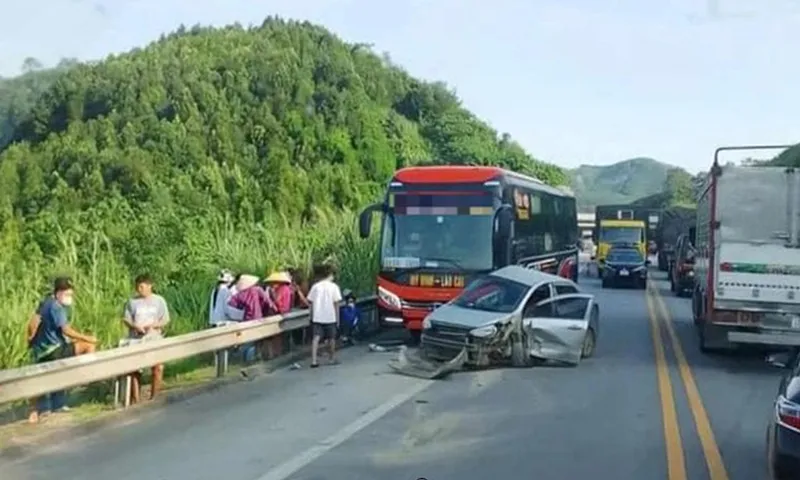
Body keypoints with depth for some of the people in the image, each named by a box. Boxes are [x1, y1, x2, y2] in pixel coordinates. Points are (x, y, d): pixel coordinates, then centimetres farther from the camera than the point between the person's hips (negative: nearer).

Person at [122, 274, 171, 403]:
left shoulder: (159, 300, 3)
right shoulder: (132, 301, 4)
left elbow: (165, 320, 3)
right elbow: (125, 319, 5)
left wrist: (153, 325, -15)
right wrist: (135, 326, -14)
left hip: (154, 339, -1)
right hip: (136, 340, 1)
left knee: (158, 367, -8)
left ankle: (154, 397, 6)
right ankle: (135, 399, 11)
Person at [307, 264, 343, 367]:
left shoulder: (315, 286, 5)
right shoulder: (333, 286, -2)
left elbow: (311, 302, 4)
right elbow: (336, 303, -4)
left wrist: (312, 317, 13)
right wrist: (337, 318, 3)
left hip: (317, 317, 2)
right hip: (330, 317, -2)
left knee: (316, 338, -3)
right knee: (331, 338, 13)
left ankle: (314, 361, -14)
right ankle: (333, 359, 26)